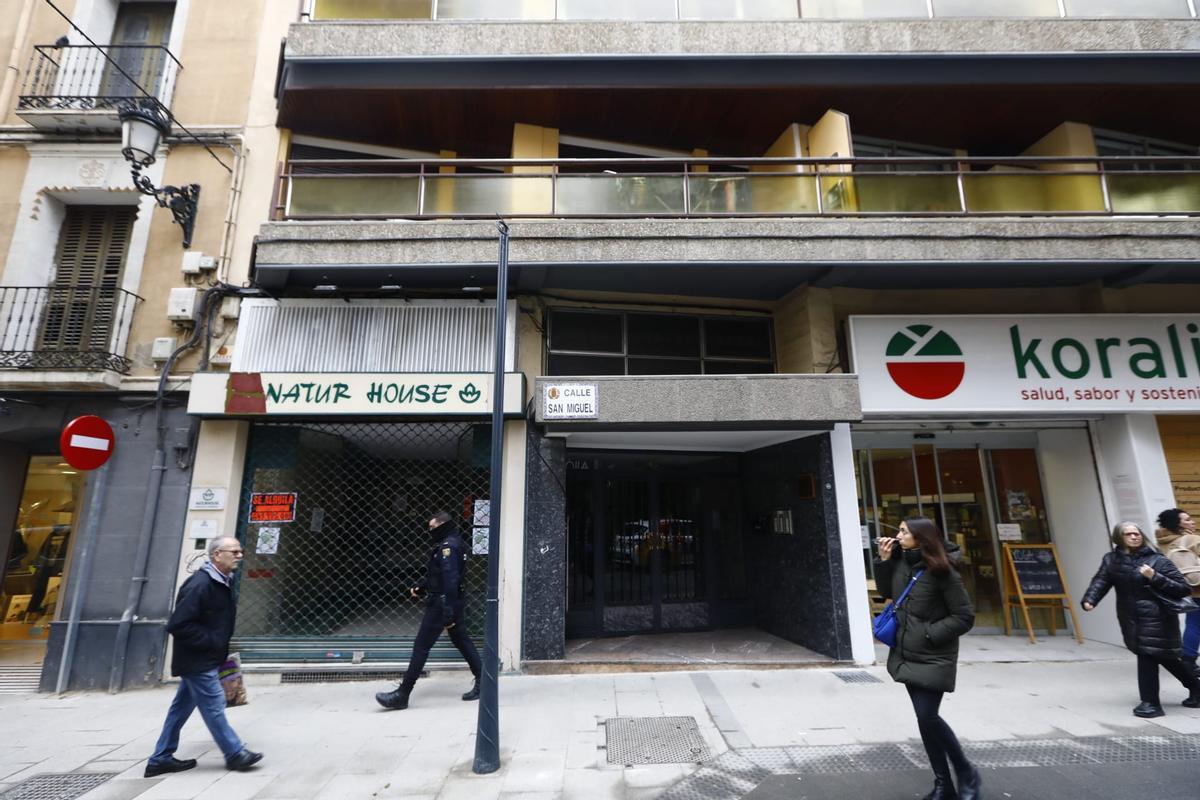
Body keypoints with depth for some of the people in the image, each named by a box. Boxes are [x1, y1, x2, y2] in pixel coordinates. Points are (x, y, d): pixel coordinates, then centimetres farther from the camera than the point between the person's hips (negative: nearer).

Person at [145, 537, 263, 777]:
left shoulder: (222, 582, 6)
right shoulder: (199, 584, -25)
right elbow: (178, 624, -25)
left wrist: (221, 646, 12)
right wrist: (210, 642, -19)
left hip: (205, 659, 10)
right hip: (198, 660, -10)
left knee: (182, 707, 19)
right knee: (214, 706, 0)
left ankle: (161, 759, 32)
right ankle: (235, 754, 10)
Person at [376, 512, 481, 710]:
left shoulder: (448, 546, -19)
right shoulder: (454, 543, 13)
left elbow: (450, 581, -25)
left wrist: (447, 614, -26)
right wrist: (421, 588, 16)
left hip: (442, 604, -10)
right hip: (453, 602, 10)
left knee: (421, 646, -1)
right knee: (462, 642, 12)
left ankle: (402, 694, 8)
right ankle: (482, 683, 16)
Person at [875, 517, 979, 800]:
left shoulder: (942, 571, -16)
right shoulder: (901, 562, -1)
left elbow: (964, 617, -11)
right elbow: (886, 592, 12)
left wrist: (930, 634, -16)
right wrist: (884, 561, -1)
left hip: (933, 658, -6)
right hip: (907, 655, 6)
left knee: (928, 716, -6)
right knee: (925, 719, 11)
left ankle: (967, 774, 20)